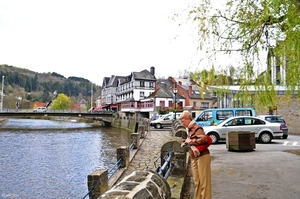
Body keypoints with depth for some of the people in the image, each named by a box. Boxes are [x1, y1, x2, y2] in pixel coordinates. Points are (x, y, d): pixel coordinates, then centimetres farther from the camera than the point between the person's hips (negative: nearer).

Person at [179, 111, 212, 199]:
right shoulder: (189, 129, 13)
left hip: (202, 156, -9)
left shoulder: (196, 128, -14)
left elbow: (204, 139, -27)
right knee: (197, 182, 14)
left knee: (204, 181, -1)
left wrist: (189, 141, -21)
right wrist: (184, 142, 5)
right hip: (194, 158, 9)